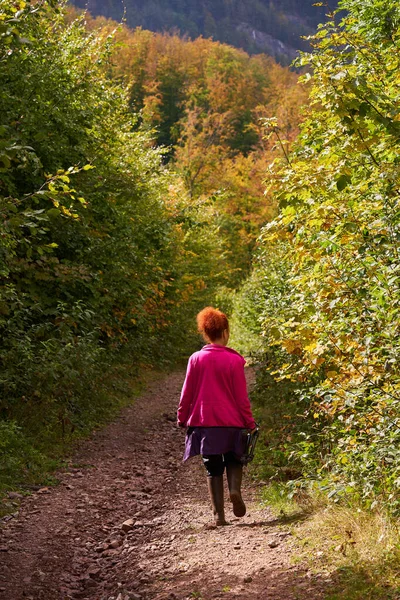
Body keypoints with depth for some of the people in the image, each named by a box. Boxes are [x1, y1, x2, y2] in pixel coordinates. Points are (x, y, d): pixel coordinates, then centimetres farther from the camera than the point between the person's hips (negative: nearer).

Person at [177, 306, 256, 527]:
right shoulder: (234, 360, -8)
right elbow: (241, 396, -4)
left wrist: (182, 417, 15)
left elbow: (187, 393, 2)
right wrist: (249, 422, 4)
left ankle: (218, 514, 5)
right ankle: (235, 489, -10)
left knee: (213, 468, 10)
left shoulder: (196, 359, -3)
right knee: (234, 461, 19)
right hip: (231, 423, -1)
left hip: (204, 422, 1)